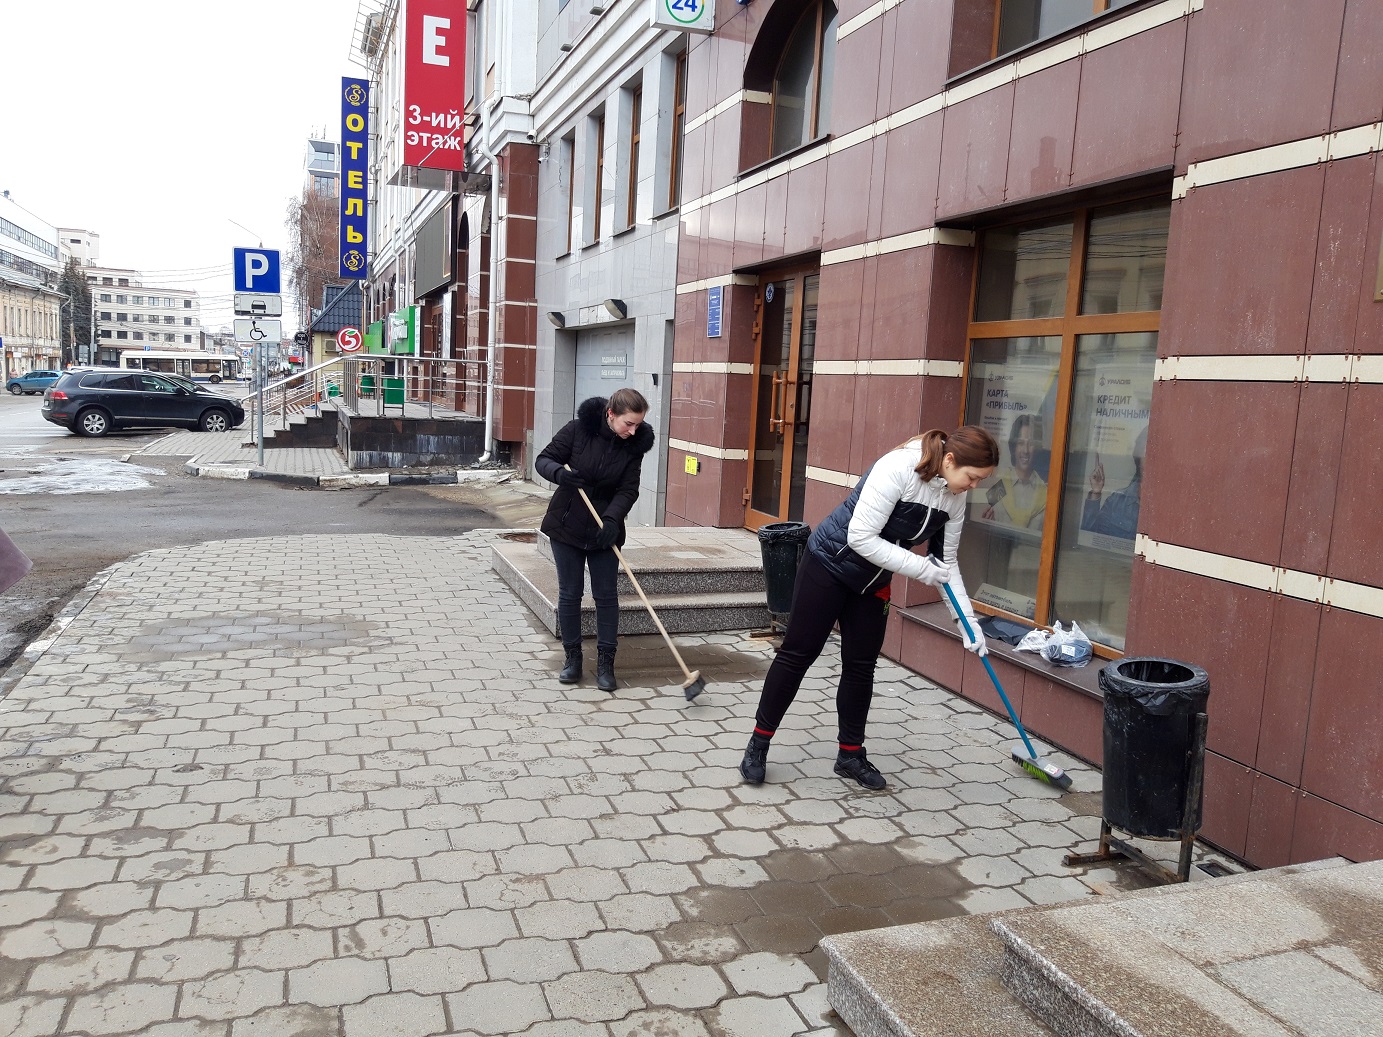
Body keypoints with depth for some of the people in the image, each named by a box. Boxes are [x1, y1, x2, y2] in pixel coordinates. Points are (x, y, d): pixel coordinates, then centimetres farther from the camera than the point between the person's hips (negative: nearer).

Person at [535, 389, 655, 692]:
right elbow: (543, 460, -8)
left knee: (606, 595, 4)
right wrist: (559, 472, -31)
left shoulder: (634, 445, -9)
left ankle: (605, 663, 14)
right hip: (566, 525, -1)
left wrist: (612, 519, -28)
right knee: (569, 593, 7)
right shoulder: (578, 429, -15)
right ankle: (572, 657, 21)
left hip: (604, 528, 1)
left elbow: (628, 490, -11)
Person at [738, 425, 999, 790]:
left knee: (861, 665, 9)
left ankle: (851, 754, 23)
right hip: (830, 563, -7)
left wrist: (970, 622, -2)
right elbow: (861, 537, -30)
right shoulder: (897, 469, -28)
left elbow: (947, 564, 4)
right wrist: (921, 568, -25)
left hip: (873, 580, 7)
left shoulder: (955, 498, -5)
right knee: (798, 653, 0)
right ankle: (758, 744, 12)